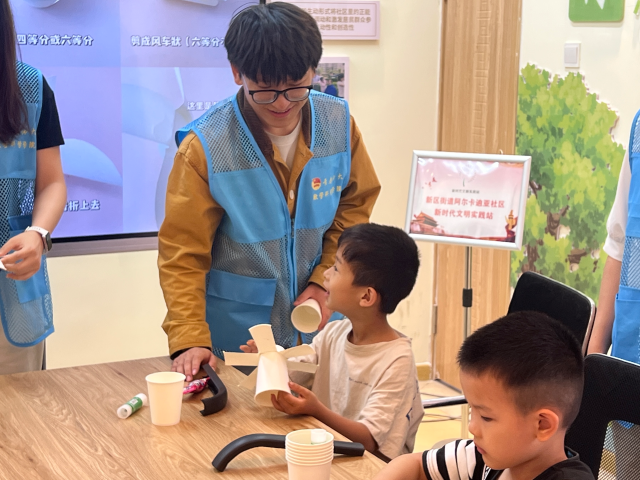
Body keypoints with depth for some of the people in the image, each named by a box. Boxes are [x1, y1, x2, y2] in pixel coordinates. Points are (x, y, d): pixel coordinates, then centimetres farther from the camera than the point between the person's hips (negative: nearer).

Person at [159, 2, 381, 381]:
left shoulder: (339, 125, -8)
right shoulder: (205, 147, -19)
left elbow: (355, 205, 5)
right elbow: (183, 254, -16)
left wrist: (325, 281, -6)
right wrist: (190, 339, -26)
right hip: (236, 333, -3)